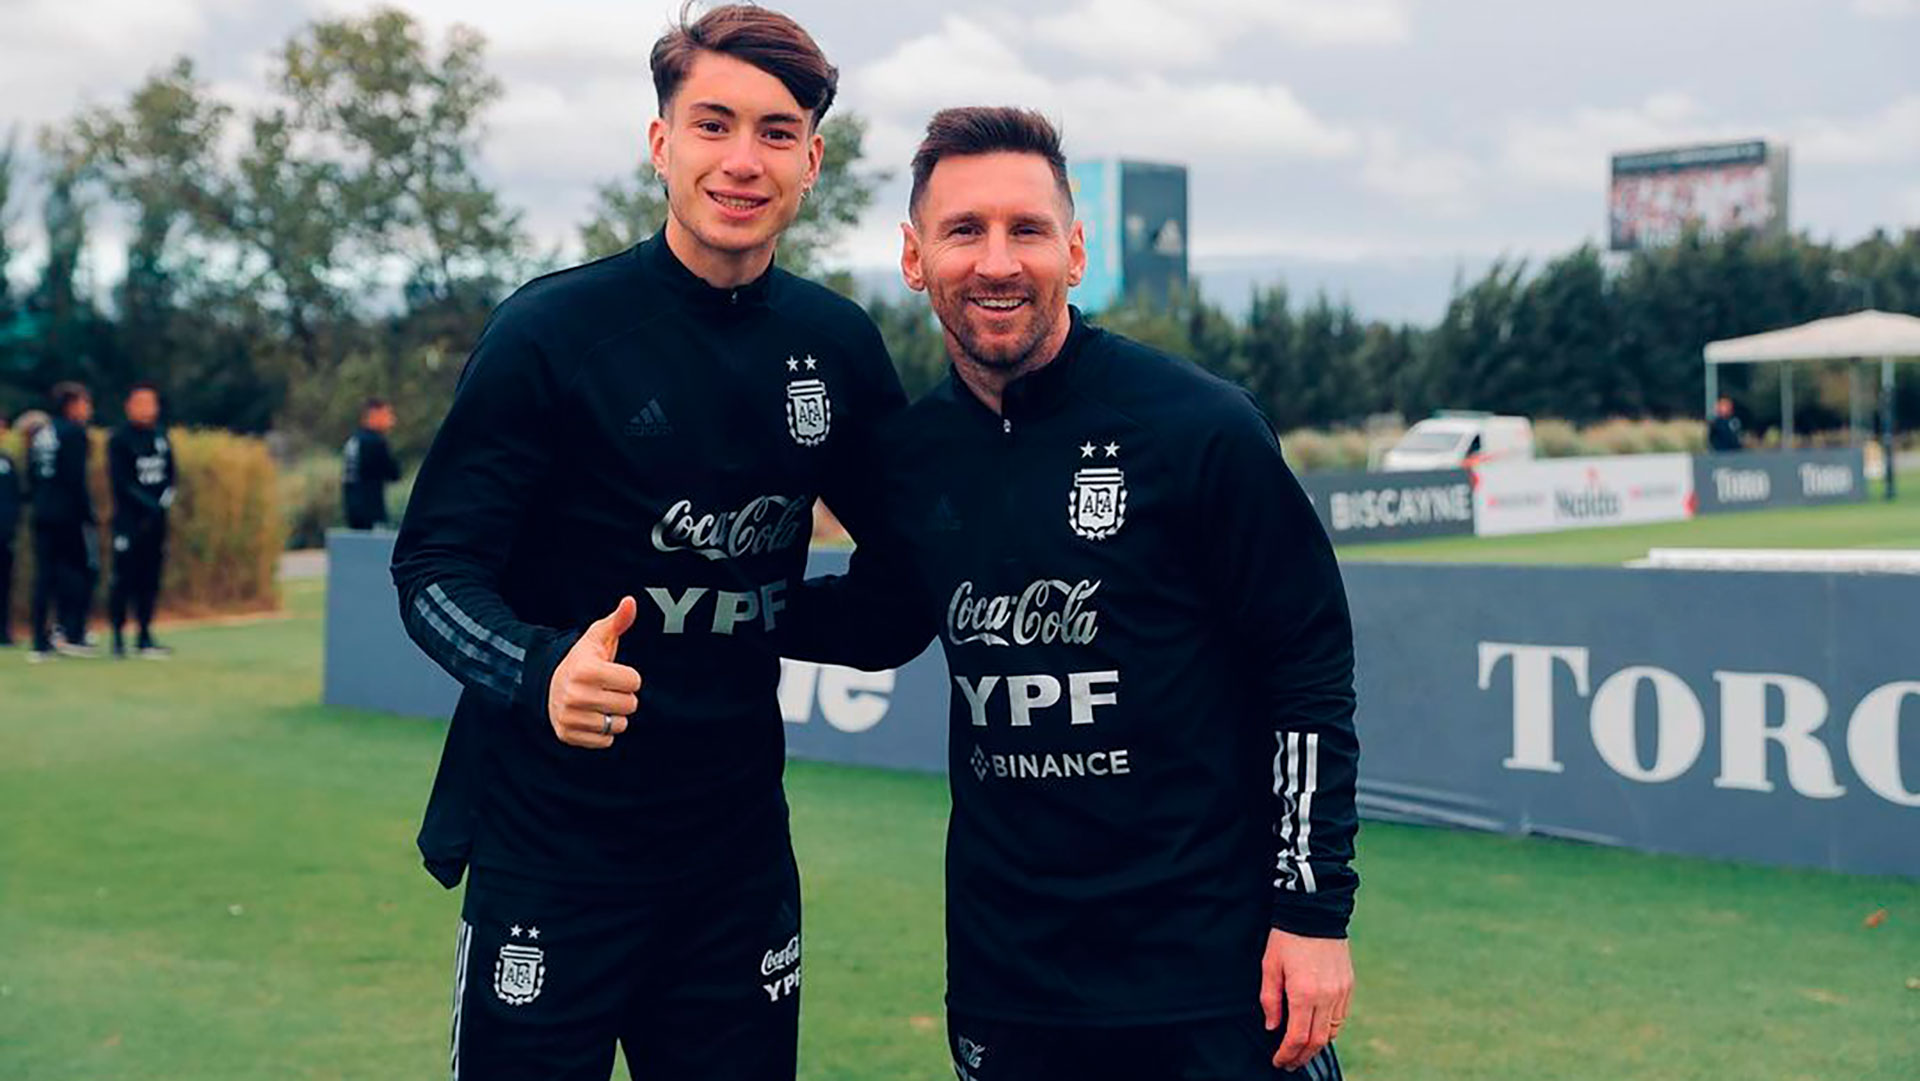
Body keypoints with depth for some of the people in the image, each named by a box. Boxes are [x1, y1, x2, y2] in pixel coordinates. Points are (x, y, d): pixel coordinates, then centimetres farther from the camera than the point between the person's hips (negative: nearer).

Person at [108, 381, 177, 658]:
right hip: (130, 518, -5)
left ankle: (145, 637, 12)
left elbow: (169, 475, 15)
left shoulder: (161, 437, 13)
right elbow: (121, 482, -11)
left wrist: (165, 500, -4)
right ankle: (118, 637, -1)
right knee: (125, 578, -7)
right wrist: (150, 505, -17)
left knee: (150, 579, 7)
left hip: (155, 519, 5)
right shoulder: (119, 439, -5)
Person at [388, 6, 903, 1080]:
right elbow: (433, 565, -12)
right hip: (550, 851, -4)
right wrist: (539, 671, -30)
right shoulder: (554, 329, -11)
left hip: (741, 849, 4)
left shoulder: (838, 345, 2)